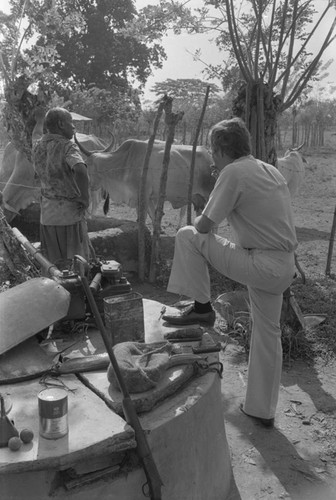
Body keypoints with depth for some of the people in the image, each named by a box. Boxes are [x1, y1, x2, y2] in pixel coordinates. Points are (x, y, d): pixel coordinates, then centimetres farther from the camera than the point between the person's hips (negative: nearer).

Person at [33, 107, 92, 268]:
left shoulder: (37, 148, 6)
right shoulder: (67, 146, -13)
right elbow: (81, 171, -32)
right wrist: (85, 198, -20)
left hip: (47, 214, 6)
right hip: (70, 213, -6)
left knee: (54, 264, 14)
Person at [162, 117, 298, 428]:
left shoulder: (233, 172, -11)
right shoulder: (271, 171, 15)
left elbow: (204, 226, -9)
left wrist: (199, 221, 12)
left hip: (260, 265, -9)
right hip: (284, 266, 9)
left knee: (188, 237, 0)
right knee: (268, 333, 20)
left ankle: (201, 307, 9)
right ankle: (262, 409, 33)